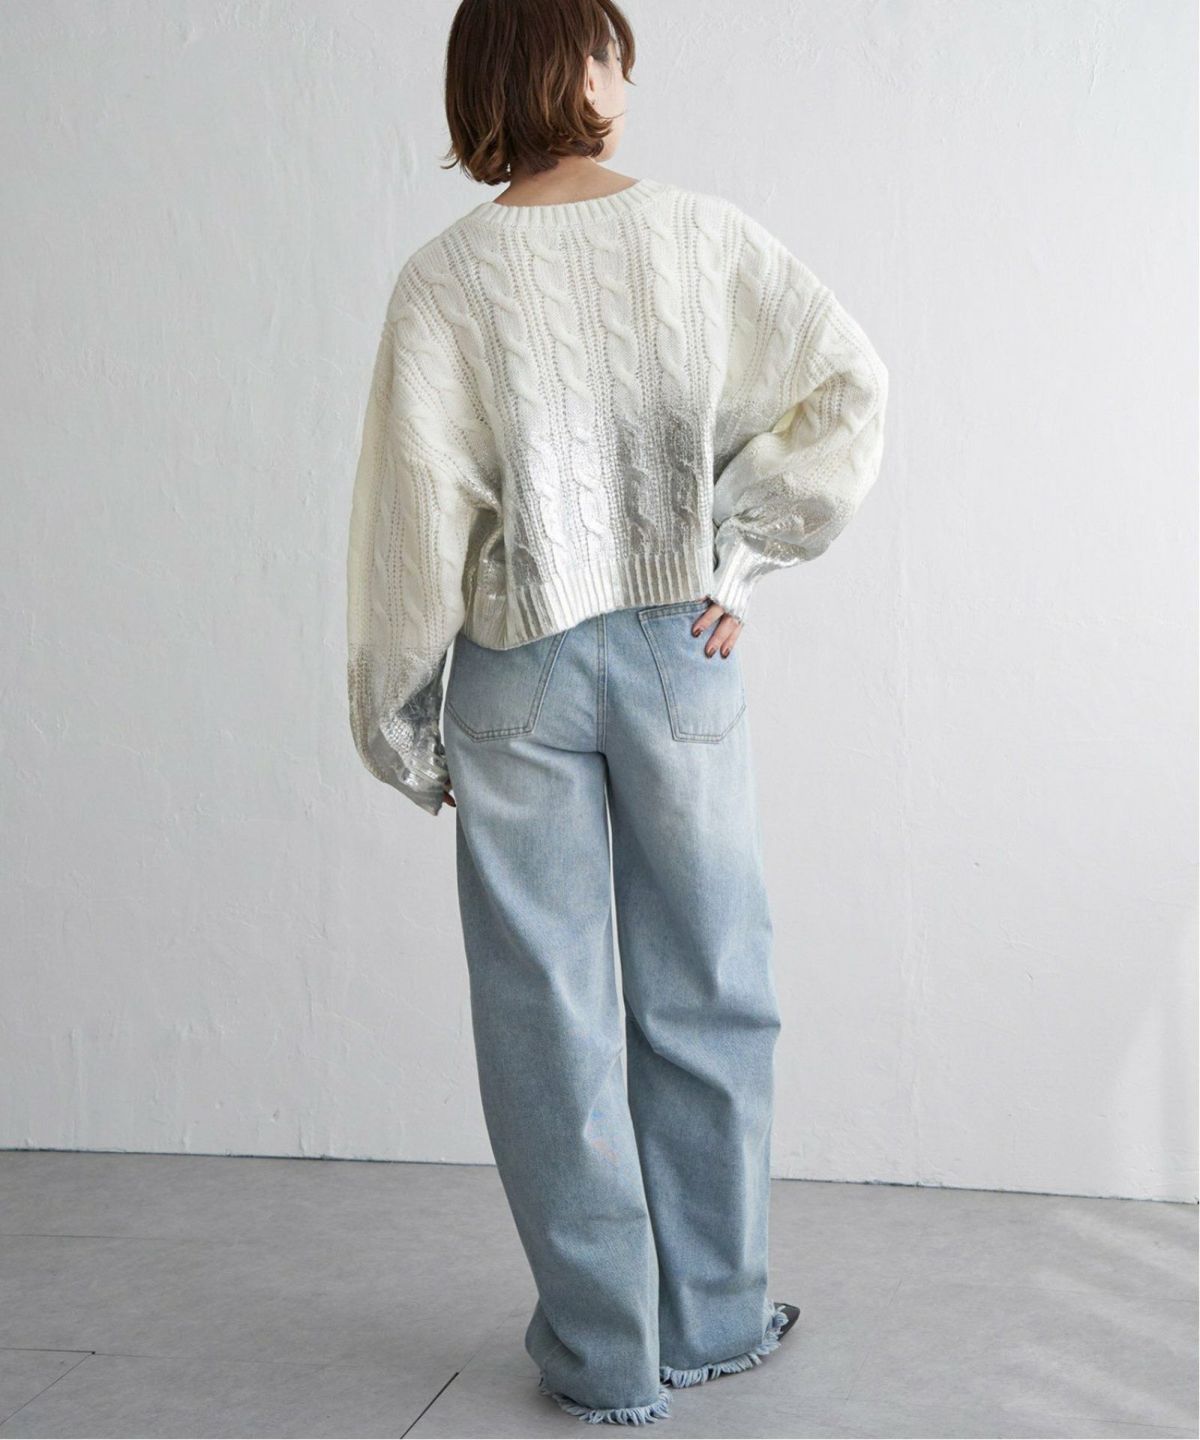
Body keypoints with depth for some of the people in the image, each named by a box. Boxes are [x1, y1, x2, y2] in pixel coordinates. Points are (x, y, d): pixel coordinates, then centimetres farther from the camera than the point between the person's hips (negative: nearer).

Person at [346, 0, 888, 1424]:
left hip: (518, 674, -1)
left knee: (552, 1014, 9)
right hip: (680, 653, 1)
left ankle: (604, 1354, 19)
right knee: (702, 994, 15)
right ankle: (714, 1317, 28)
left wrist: (396, 716, 1)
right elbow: (848, 382, -6)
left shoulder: (444, 280, -8)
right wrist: (740, 552, -1)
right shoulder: (703, 234, -3)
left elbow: (415, 514, -9)